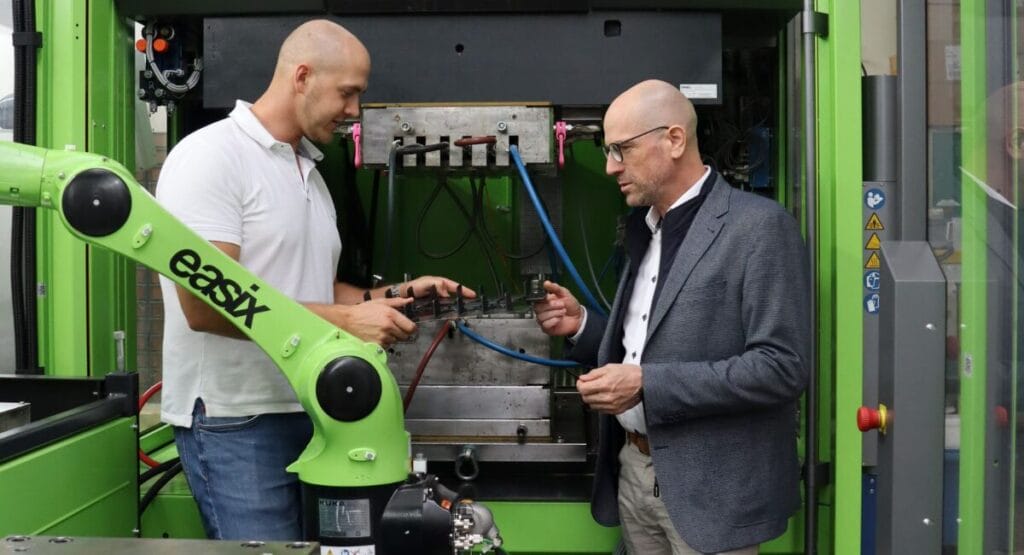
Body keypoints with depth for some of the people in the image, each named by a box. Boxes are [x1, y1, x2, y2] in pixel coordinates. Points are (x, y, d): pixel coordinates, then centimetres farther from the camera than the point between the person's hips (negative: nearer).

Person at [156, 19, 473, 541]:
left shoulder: (309, 170, 15)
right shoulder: (209, 157, -12)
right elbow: (206, 305, -21)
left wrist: (390, 297, 4)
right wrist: (345, 320, -21)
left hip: (308, 412, 8)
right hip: (235, 420, -8)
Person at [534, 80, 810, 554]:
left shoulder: (758, 226, -13)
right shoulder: (645, 228, 12)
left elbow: (781, 368, -20)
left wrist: (647, 385, -22)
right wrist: (583, 326, 0)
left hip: (709, 486, -7)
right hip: (633, 470, 7)